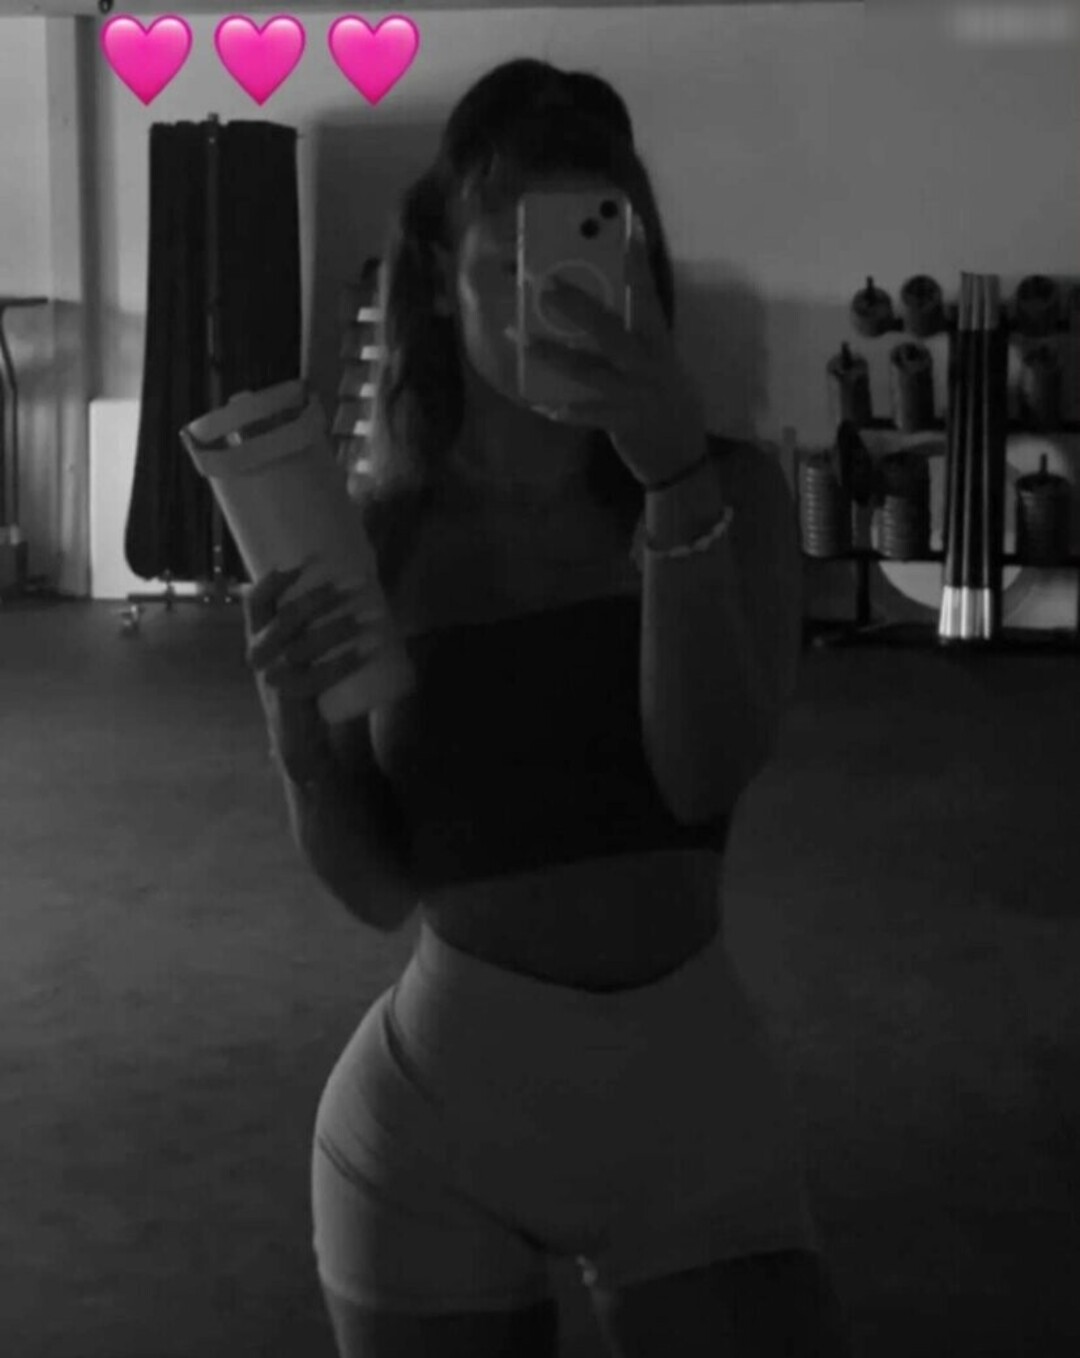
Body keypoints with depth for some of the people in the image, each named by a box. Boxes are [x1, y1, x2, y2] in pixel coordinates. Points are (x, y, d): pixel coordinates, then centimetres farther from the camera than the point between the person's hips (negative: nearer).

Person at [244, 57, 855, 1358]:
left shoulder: (733, 493, -4)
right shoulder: (372, 540, -4)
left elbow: (708, 771, -17)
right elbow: (380, 888, -1)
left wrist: (677, 481, -26)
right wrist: (299, 730, -20)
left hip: (693, 1090, 0)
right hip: (438, 1108, 0)